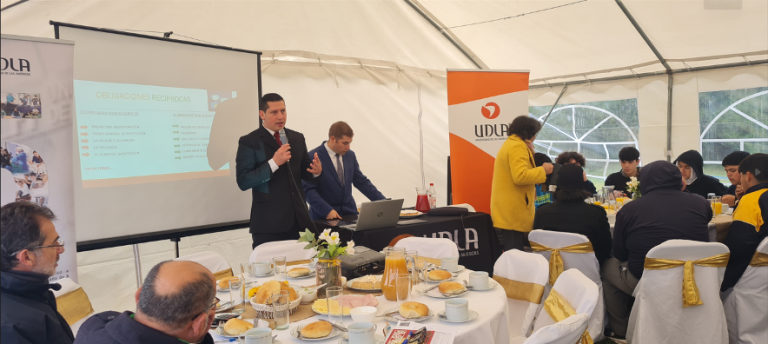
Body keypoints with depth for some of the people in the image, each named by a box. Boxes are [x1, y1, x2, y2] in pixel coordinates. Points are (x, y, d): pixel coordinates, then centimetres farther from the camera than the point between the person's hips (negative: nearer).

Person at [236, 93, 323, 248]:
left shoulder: (297, 138, 12)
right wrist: (274, 162, -22)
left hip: (297, 218, 4)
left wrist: (316, 171, -7)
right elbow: (243, 182, -12)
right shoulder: (249, 142, -3)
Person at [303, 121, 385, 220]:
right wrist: (327, 210, -21)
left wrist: (384, 203, 6)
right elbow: (308, 189, -11)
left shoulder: (350, 155, 7)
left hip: (349, 212, 4)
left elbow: (361, 182, 12)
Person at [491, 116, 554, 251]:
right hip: (513, 215, -11)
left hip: (506, 213, 11)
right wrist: (543, 170, -11)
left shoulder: (509, 144, 20)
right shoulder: (518, 146, -13)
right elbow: (520, 176, -25)